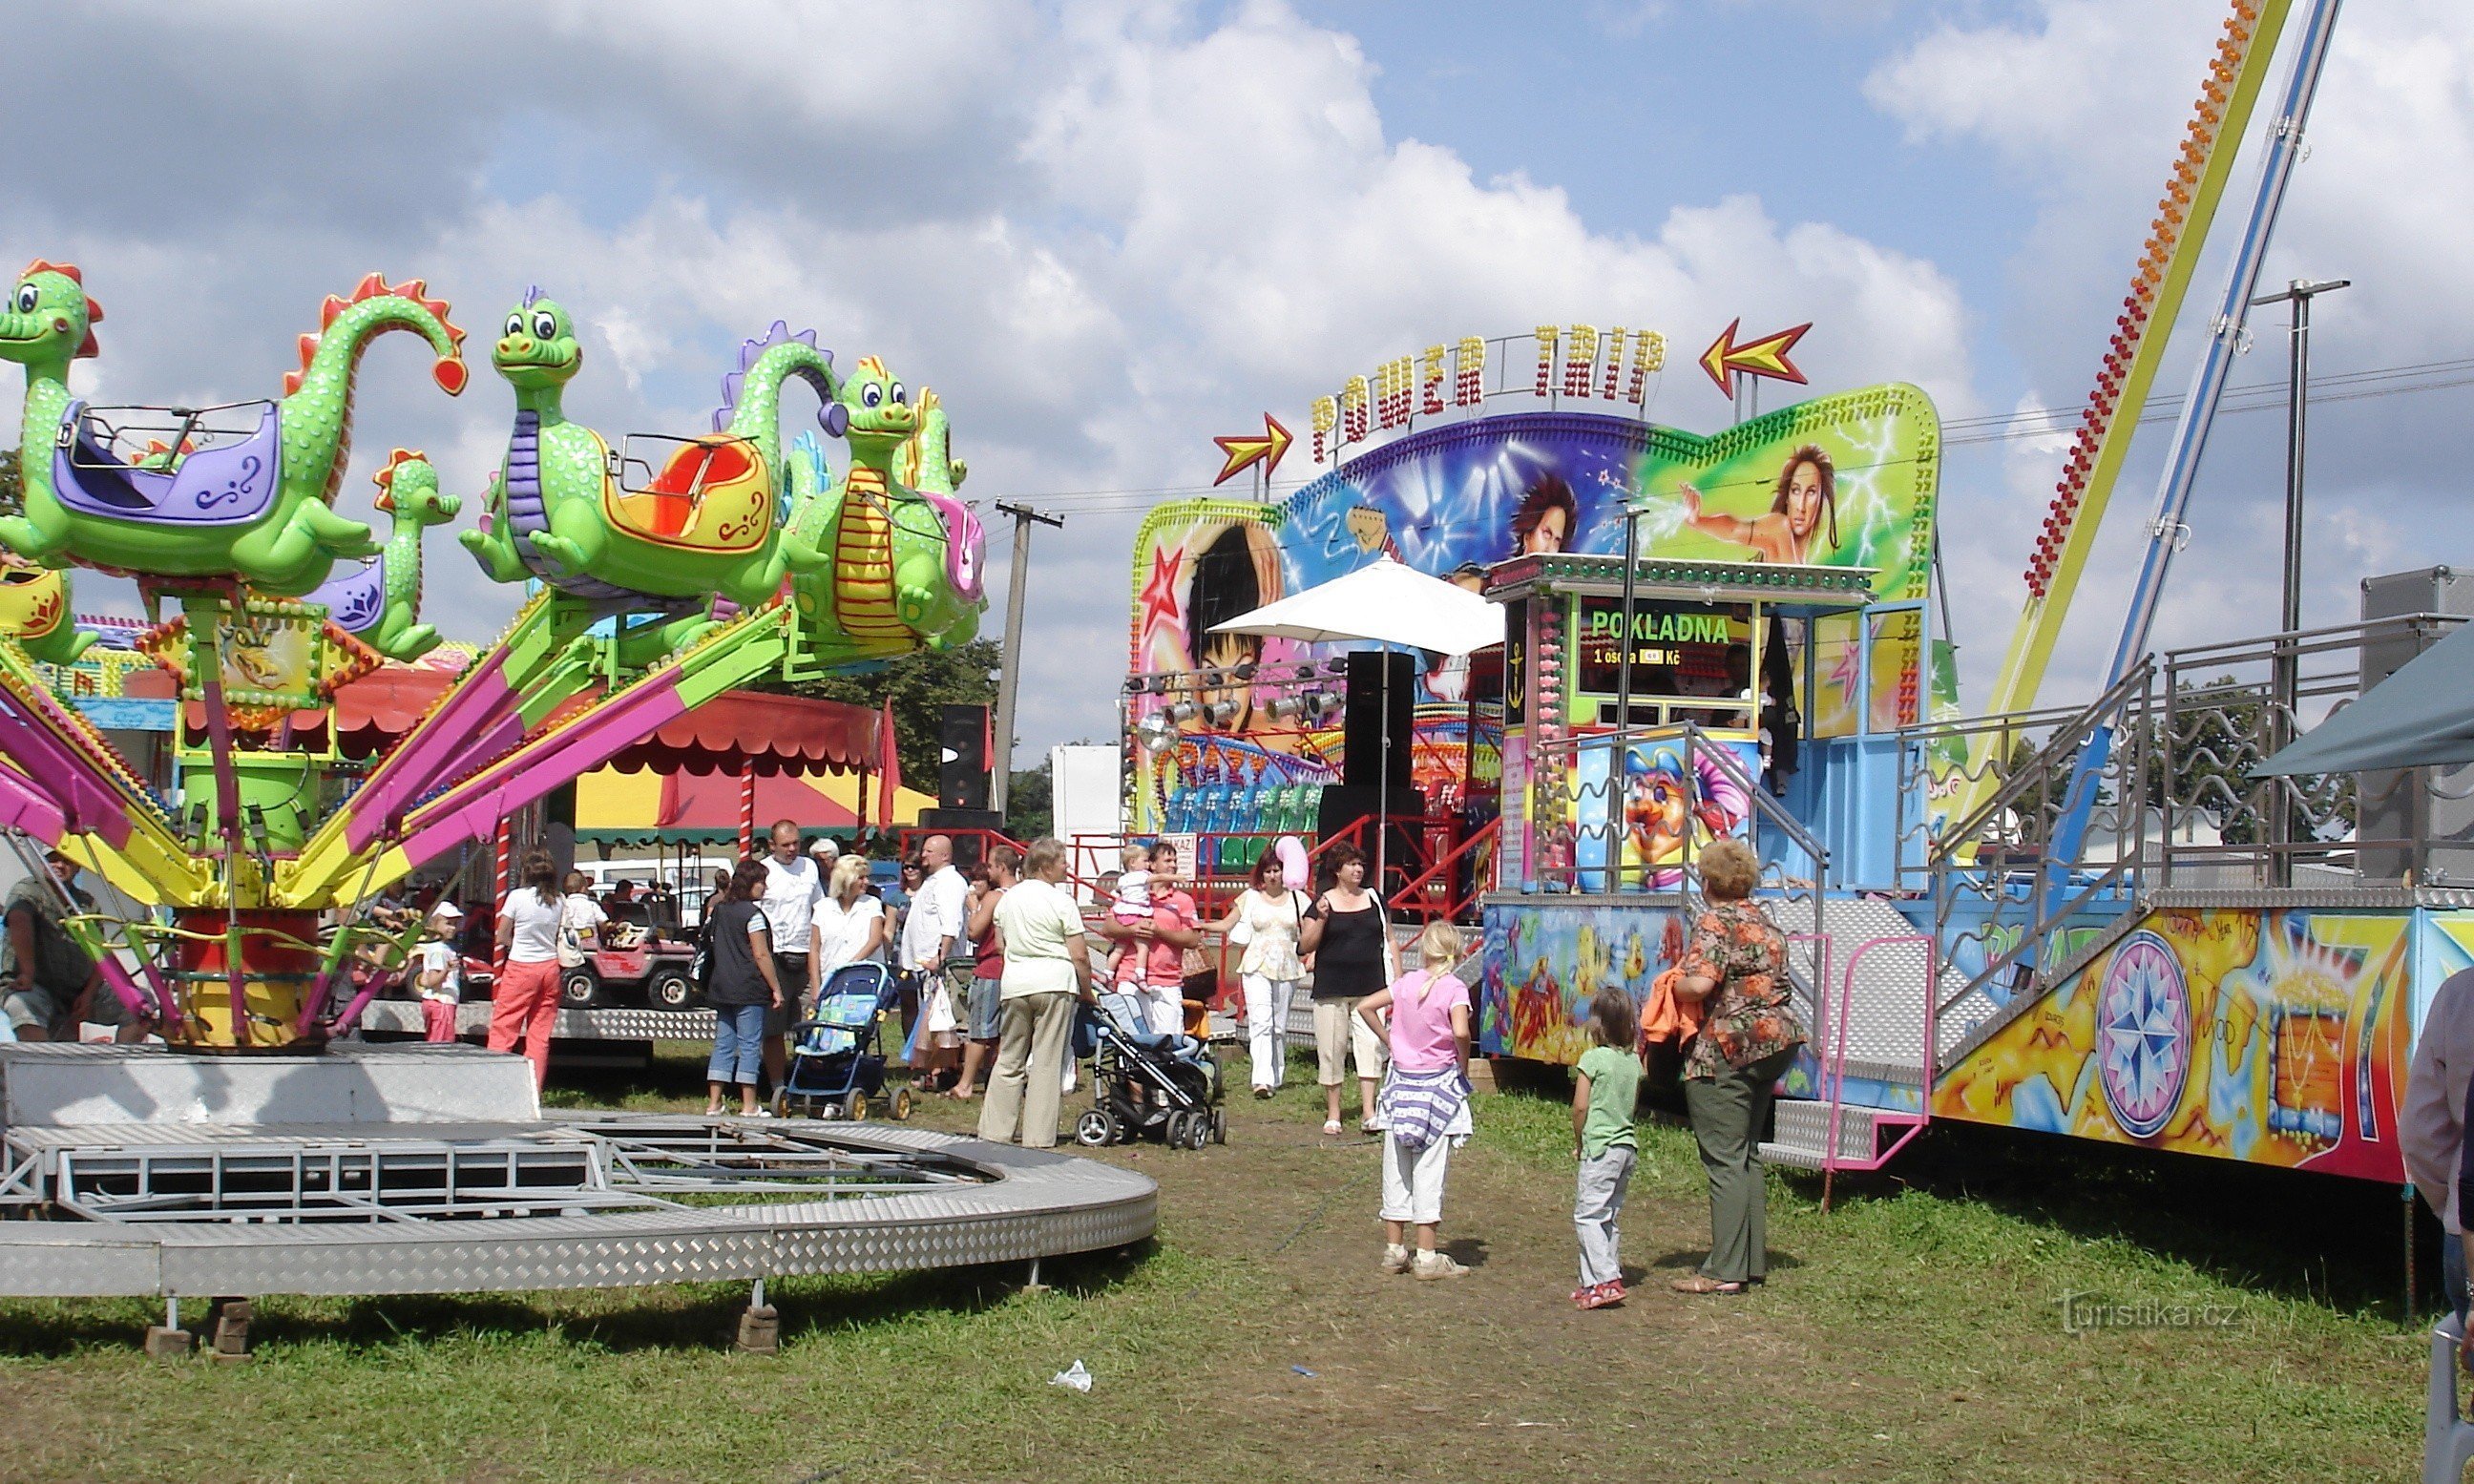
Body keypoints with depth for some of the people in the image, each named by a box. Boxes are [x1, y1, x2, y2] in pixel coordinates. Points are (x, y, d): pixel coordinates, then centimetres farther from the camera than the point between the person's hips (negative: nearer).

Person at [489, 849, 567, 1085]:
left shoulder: (517, 897, -11)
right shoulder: (560, 900, 1)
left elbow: (502, 937, -4)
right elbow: (561, 938, 7)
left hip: (520, 968, -4)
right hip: (550, 967, 4)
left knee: (503, 1028, 1)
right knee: (540, 1034, 7)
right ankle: (533, 1090, 8)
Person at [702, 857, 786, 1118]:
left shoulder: (721, 911, 13)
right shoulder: (752, 913, -11)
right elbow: (761, 955, -13)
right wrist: (776, 989, -9)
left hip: (721, 989, 8)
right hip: (749, 990, -8)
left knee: (723, 1045, 9)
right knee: (750, 1046, -3)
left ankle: (713, 1103, 7)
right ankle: (749, 1105, -1)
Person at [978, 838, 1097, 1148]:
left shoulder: (1008, 898, 10)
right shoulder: (1061, 901, -7)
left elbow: (1001, 944, 15)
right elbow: (1079, 955, -9)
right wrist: (1086, 992, 2)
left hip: (1015, 983, 5)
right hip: (1055, 983, -5)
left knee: (1009, 1059, 12)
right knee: (1047, 1062, -1)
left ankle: (994, 1131, 12)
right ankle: (1038, 1136, 0)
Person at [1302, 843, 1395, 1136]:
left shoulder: (1374, 901, 12)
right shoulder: (1323, 903, 3)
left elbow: (1389, 941, 17)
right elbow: (1307, 945, 0)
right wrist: (1321, 919, -16)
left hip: (1370, 988, 2)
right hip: (1331, 989, -2)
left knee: (1370, 1045, -8)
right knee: (1332, 1049, 1)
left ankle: (1368, 1112, -9)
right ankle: (1333, 1113, 11)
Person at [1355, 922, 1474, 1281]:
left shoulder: (1407, 982, 3)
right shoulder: (1454, 988, -10)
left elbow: (1365, 1007, 6)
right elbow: (1460, 1032, -25)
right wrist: (1463, 1063, -8)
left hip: (1401, 1080, 4)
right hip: (1439, 1083, -4)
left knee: (1396, 1168, 10)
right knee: (1429, 1170, -1)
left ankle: (1394, 1249, 16)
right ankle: (1427, 1256, 2)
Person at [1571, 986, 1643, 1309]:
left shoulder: (1593, 1059, -11)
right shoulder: (1634, 1061, 9)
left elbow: (1580, 1106, -12)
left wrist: (1578, 1141, 0)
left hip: (1600, 1146, -7)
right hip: (1627, 1144, 7)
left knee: (1587, 1214, -6)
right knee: (1610, 1216, 13)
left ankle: (1606, 1280, -15)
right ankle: (1602, 1280, 16)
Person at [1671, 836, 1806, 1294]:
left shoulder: (1715, 924, -12)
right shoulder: (1767, 925, 14)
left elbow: (1700, 984, -24)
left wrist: (1672, 985, -6)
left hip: (1726, 1050, -9)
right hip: (1773, 1042, 9)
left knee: (1725, 1160, -6)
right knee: (1746, 1154, 17)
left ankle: (1726, 1271, -5)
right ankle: (1752, 1260, 20)